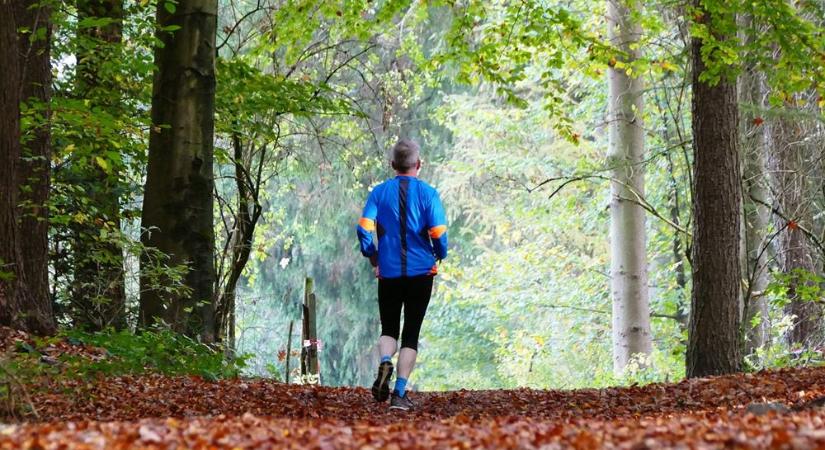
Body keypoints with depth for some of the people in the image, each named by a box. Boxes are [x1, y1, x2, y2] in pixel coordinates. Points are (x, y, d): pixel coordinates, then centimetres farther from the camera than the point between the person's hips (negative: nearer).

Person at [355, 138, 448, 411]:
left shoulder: (379, 192, 1)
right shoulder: (427, 193, -4)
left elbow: (364, 230, -7)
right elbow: (438, 234, -10)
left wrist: (374, 260, 8)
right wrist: (440, 256, 11)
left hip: (389, 272, 1)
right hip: (421, 273, -1)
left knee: (389, 329, 15)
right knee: (411, 333, 6)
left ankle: (385, 362, -17)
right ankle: (400, 393, 0)